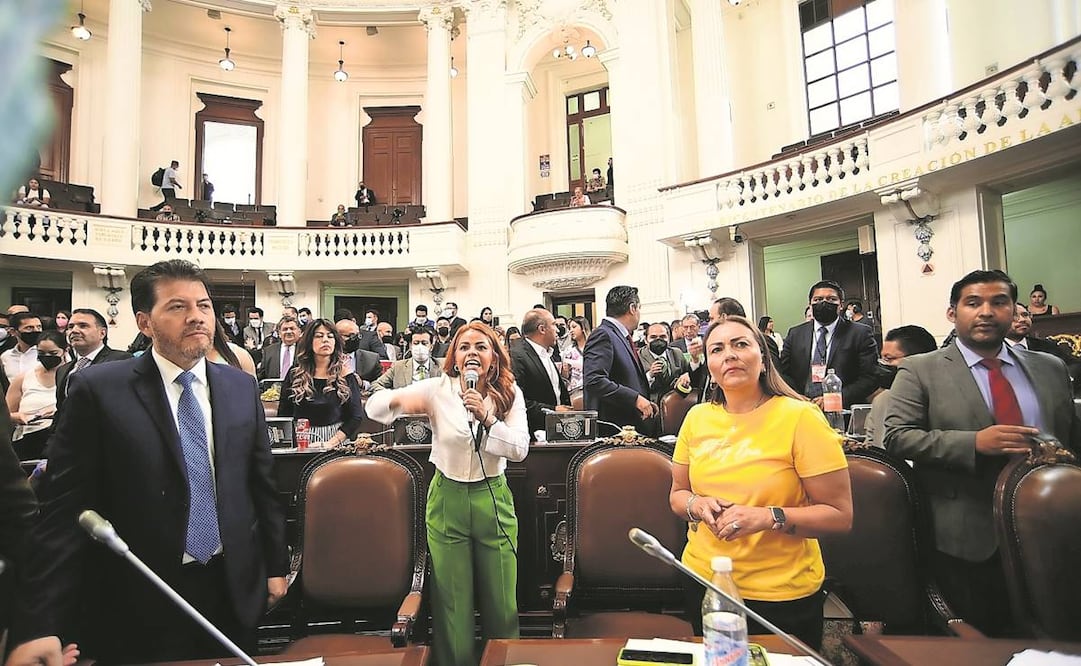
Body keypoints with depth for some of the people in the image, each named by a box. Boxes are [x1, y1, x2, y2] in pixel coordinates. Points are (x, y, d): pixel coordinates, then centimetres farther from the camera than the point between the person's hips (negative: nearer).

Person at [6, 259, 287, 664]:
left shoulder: (242, 387, 1)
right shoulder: (98, 390, -10)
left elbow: (262, 485, 6)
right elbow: (63, 509, -11)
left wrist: (276, 566, 10)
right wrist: (40, 624, -14)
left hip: (235, 593, 4)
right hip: (136, 606, -3)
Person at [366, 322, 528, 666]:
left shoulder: (509, 393, -4)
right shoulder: (438, 388, -8)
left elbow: (520, 449, -14)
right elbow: (374, 406, -13)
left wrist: (486, 417, -27)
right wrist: (400, 399, -35)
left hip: (493, 499, 1)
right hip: (447, 500, -1)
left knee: (502, 602, 12)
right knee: (453, 604, 10)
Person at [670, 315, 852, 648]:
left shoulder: (800, 417, -14)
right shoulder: (697, 417, -1)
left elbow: (840, 515, -13)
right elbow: (677, 495, 9)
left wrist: (770, 517, -26)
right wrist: (697, 505, -12)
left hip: (783, 595, -4)